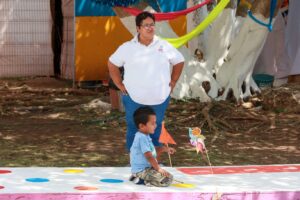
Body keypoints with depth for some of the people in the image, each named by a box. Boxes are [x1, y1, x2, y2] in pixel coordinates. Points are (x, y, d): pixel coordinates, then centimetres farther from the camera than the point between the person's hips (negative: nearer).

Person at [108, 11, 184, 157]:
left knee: (155, 130, 11)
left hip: (159, 99, 1)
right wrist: (120, 85, 2)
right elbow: (112, 64, 8)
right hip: (134, 99, -1)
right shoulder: (127, 48, -3)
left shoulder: (164, 46, 0)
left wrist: (173, 82, 6)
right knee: (134, 131, 3)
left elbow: (179, 62, 13)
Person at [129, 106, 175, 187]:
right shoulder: (142, 138, -20)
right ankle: (143, 180, -12)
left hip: (147, 167, 11)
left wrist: (165, 149, 22)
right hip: (142, 170, -11)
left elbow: (151, 150, 29)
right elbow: (149, 156, -23)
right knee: (167, 179, -21)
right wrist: (158, 168, -20)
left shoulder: (145, 136, 13)